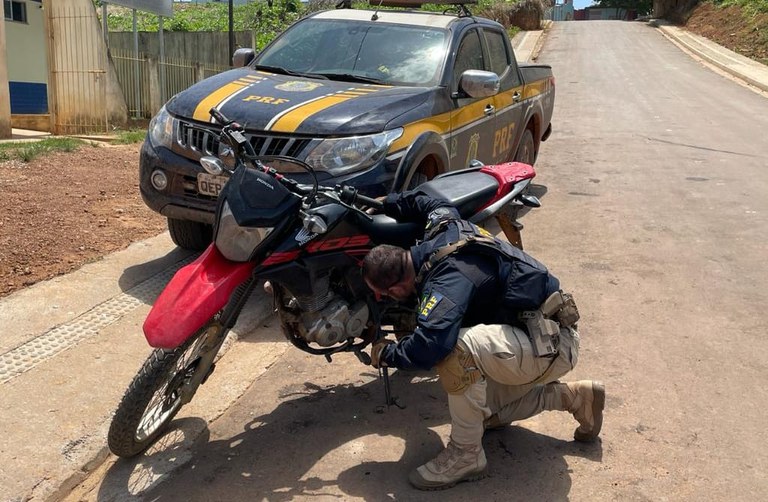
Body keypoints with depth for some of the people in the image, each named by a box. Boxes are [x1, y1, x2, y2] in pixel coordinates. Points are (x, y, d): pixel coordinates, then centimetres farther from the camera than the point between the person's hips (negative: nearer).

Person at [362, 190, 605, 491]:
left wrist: (386, 353, -24)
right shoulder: (443, 228, -3)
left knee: (457, 350, -34)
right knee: (488, 409, 21)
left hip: (550, 344, -11)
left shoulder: (449, 279, -31)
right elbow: (432, 204, 22)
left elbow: (428, 346, -45)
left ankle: (466, 455, -15)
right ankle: (577, 397, 26)